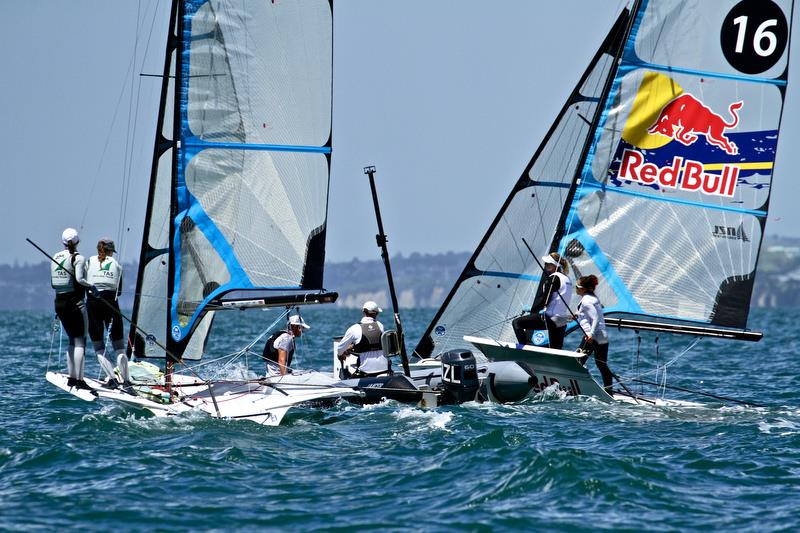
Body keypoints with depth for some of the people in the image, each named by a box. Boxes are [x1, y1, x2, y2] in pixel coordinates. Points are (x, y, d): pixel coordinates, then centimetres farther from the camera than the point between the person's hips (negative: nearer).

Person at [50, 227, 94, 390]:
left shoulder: (55, 258, 8)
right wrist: (93, 286, -9)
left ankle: (72, 377, 17)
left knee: (72, 340, 17)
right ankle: (79, 380, -10)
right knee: (80, 341, -4)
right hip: (75, 303, -6)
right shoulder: (78, 258, -9)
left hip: (59, 302, 6)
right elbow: (79, 279, -22)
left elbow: (53, 283, 11)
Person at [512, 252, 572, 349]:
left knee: (517, 323, -5)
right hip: (562, 321, 9)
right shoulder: (567, 279, 18)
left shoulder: (553, 278, -10)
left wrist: (533, 310, 0)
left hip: (550, 319, -9)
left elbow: (545, 300, -15)